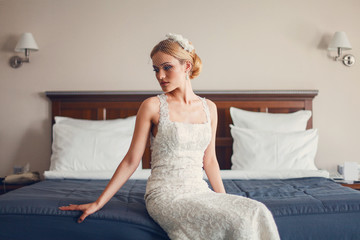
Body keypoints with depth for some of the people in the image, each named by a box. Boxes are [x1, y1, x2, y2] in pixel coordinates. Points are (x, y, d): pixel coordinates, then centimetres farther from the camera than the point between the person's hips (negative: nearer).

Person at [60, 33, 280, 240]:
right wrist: (98, 203, -1)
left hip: (199, 191, 5)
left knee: (257, 213, -19)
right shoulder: (152, 106, -5)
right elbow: (131, 161, -1)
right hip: (166, 194, -5)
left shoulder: (209, 108, 8)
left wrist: (225, 199, 13)